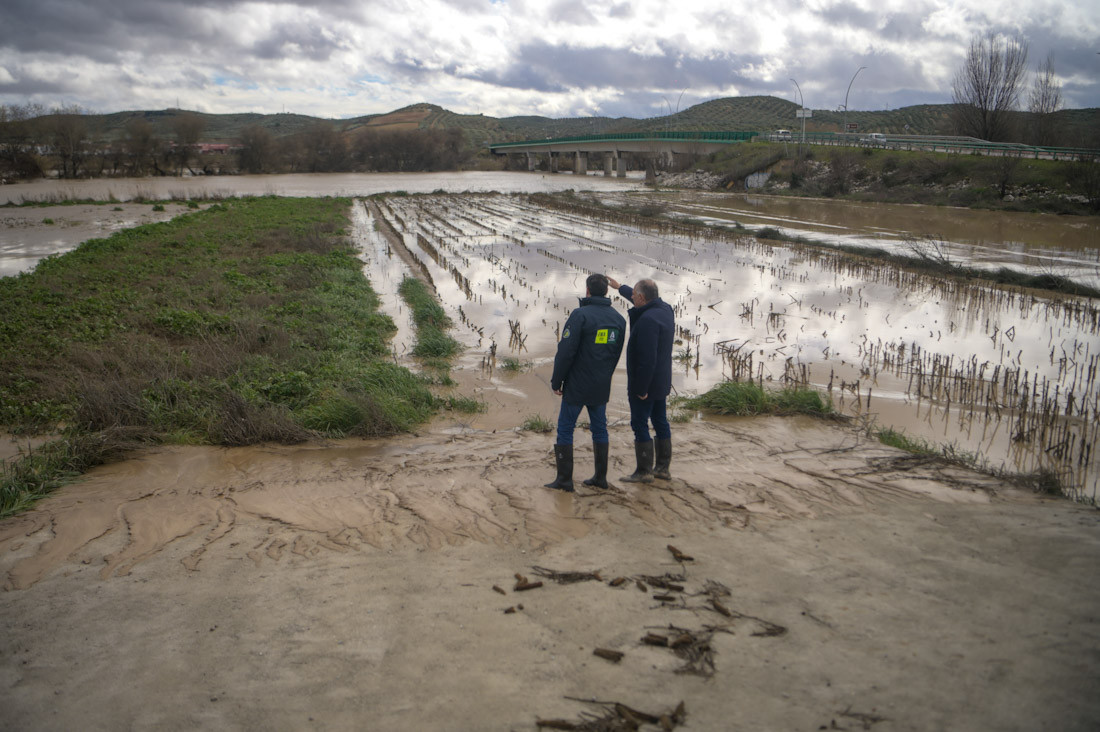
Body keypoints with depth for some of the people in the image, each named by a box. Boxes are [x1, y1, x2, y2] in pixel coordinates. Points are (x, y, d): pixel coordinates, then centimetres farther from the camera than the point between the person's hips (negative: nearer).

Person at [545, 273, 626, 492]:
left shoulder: (580, 315, -15)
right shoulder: (618, 319, 6)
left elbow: (565, 352, -16)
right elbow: (617, 354, 13)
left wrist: (556, 381, -7)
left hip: (577, 386, -6)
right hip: (601, 387, 6)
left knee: (565, 429, 3)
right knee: (599, 429, 14)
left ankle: (564, 479, 4)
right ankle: (600, 476, 17)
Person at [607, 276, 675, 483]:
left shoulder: (648, 320, -25)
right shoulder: (665, 309, 5)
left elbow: (647, 359, -28)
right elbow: (644, 302, 29)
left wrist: (641, 388, -22)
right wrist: (620, 287, 39)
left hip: (645, 383, -10)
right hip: (662, 382, 10)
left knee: (640, 424, -1)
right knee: (660, 422, 15)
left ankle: (644, 471, 4)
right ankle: (662, 467, 23)